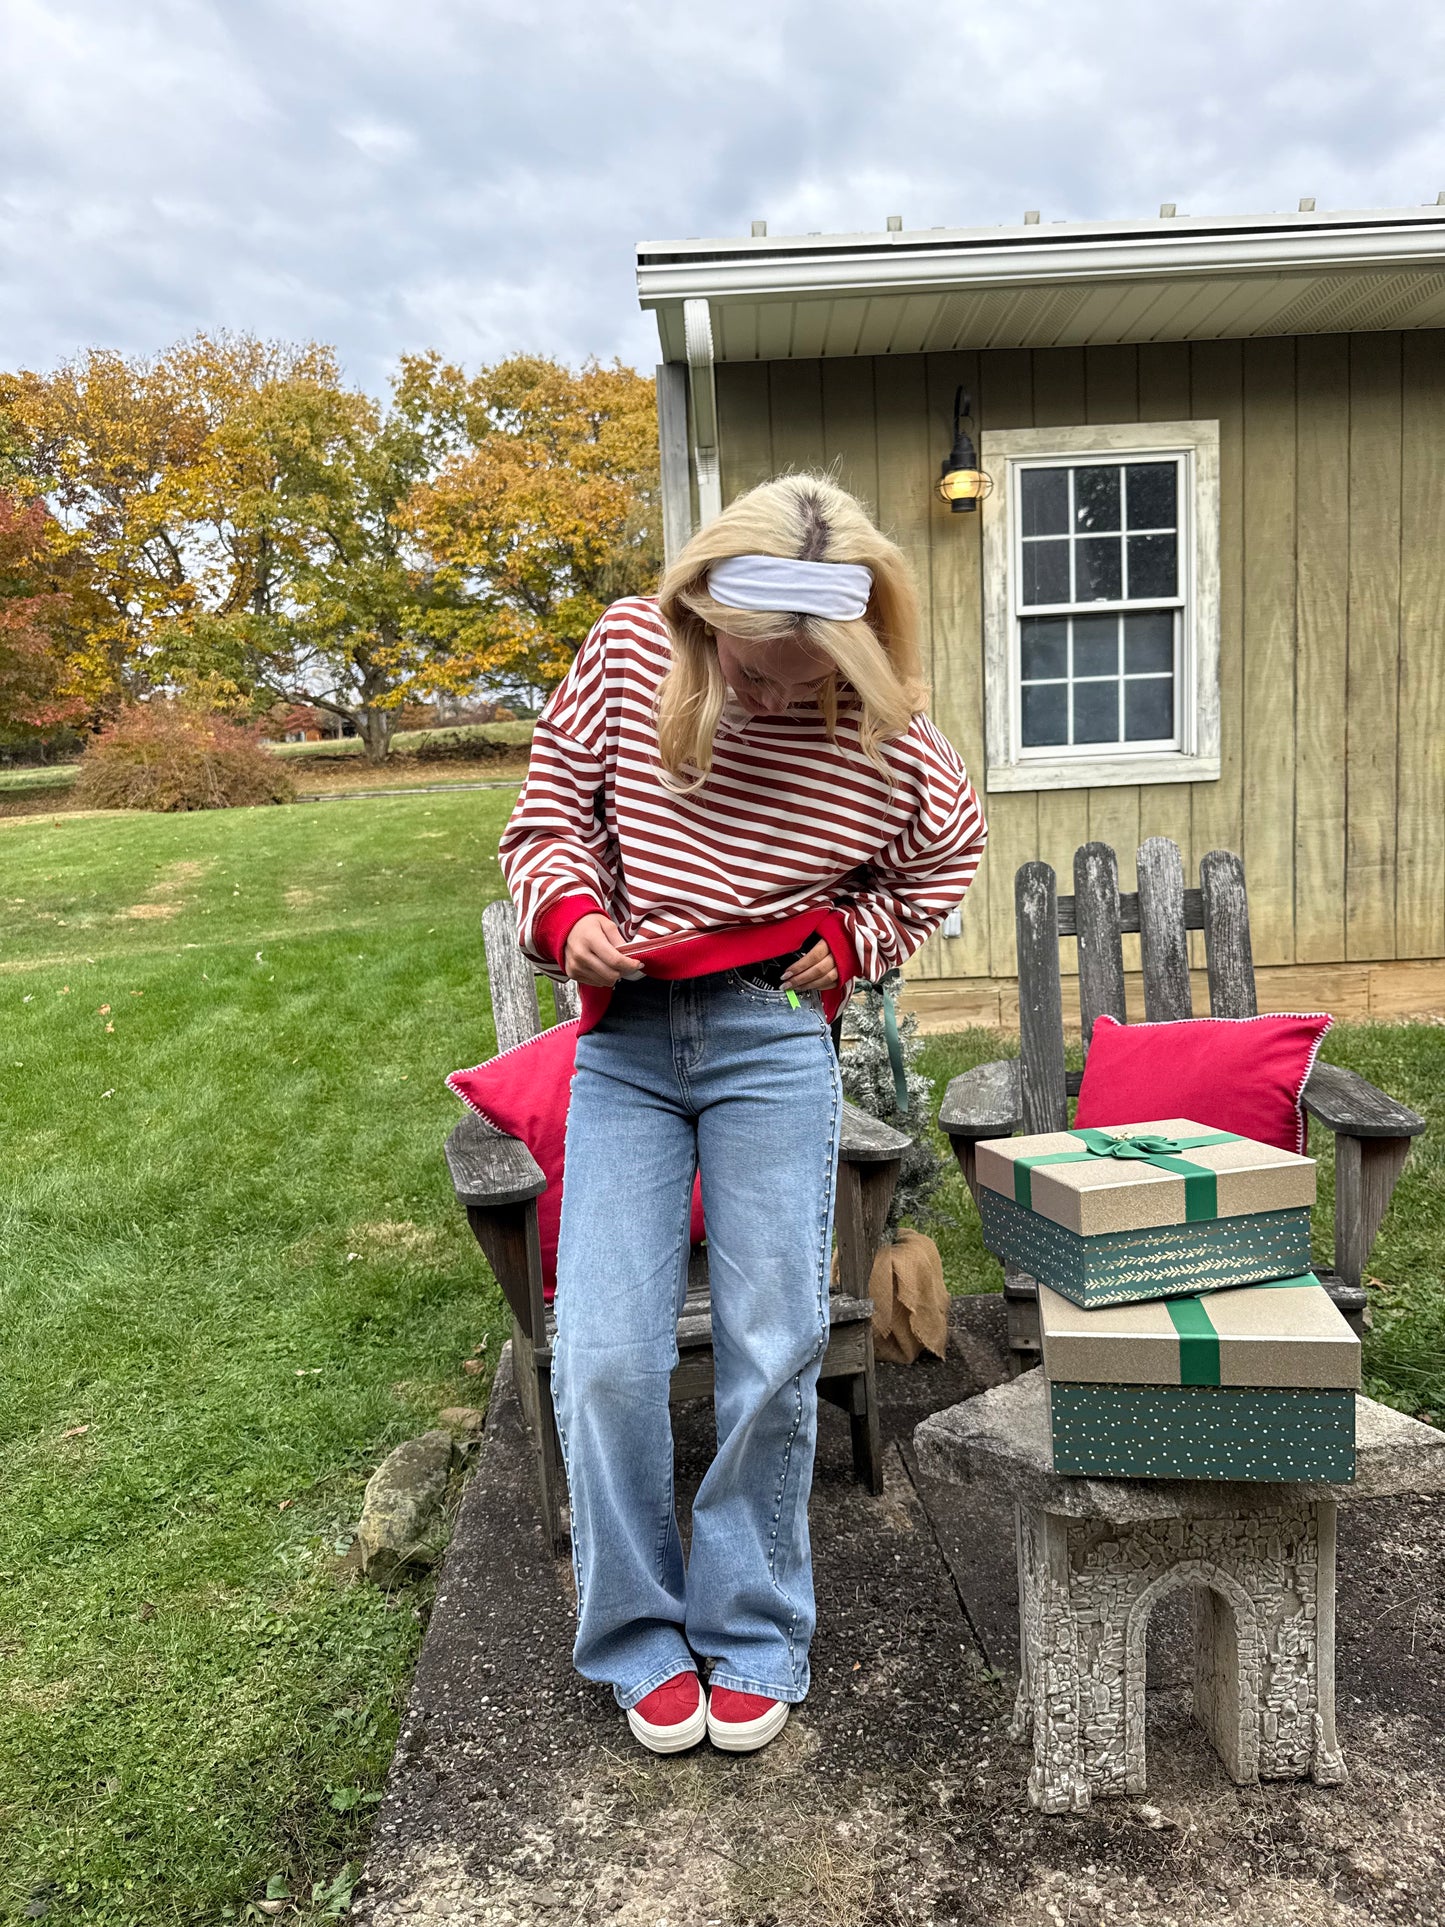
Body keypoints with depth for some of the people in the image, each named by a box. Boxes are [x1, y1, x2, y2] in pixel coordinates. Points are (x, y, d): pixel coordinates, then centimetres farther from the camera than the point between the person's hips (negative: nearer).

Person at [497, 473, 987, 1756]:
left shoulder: (886, 739, -6)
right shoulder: (628, 652, -4)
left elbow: (950, 856, 14)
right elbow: (548, 817, 6)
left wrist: (852, 940, 0)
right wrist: (569, 914, -13)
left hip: (774, 1039, -1)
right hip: (624, 1039, 1)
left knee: (772, 1353, 2)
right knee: (605, 1359, -3)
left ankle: (752, 1636, 25)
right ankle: (638, 1641, 20)